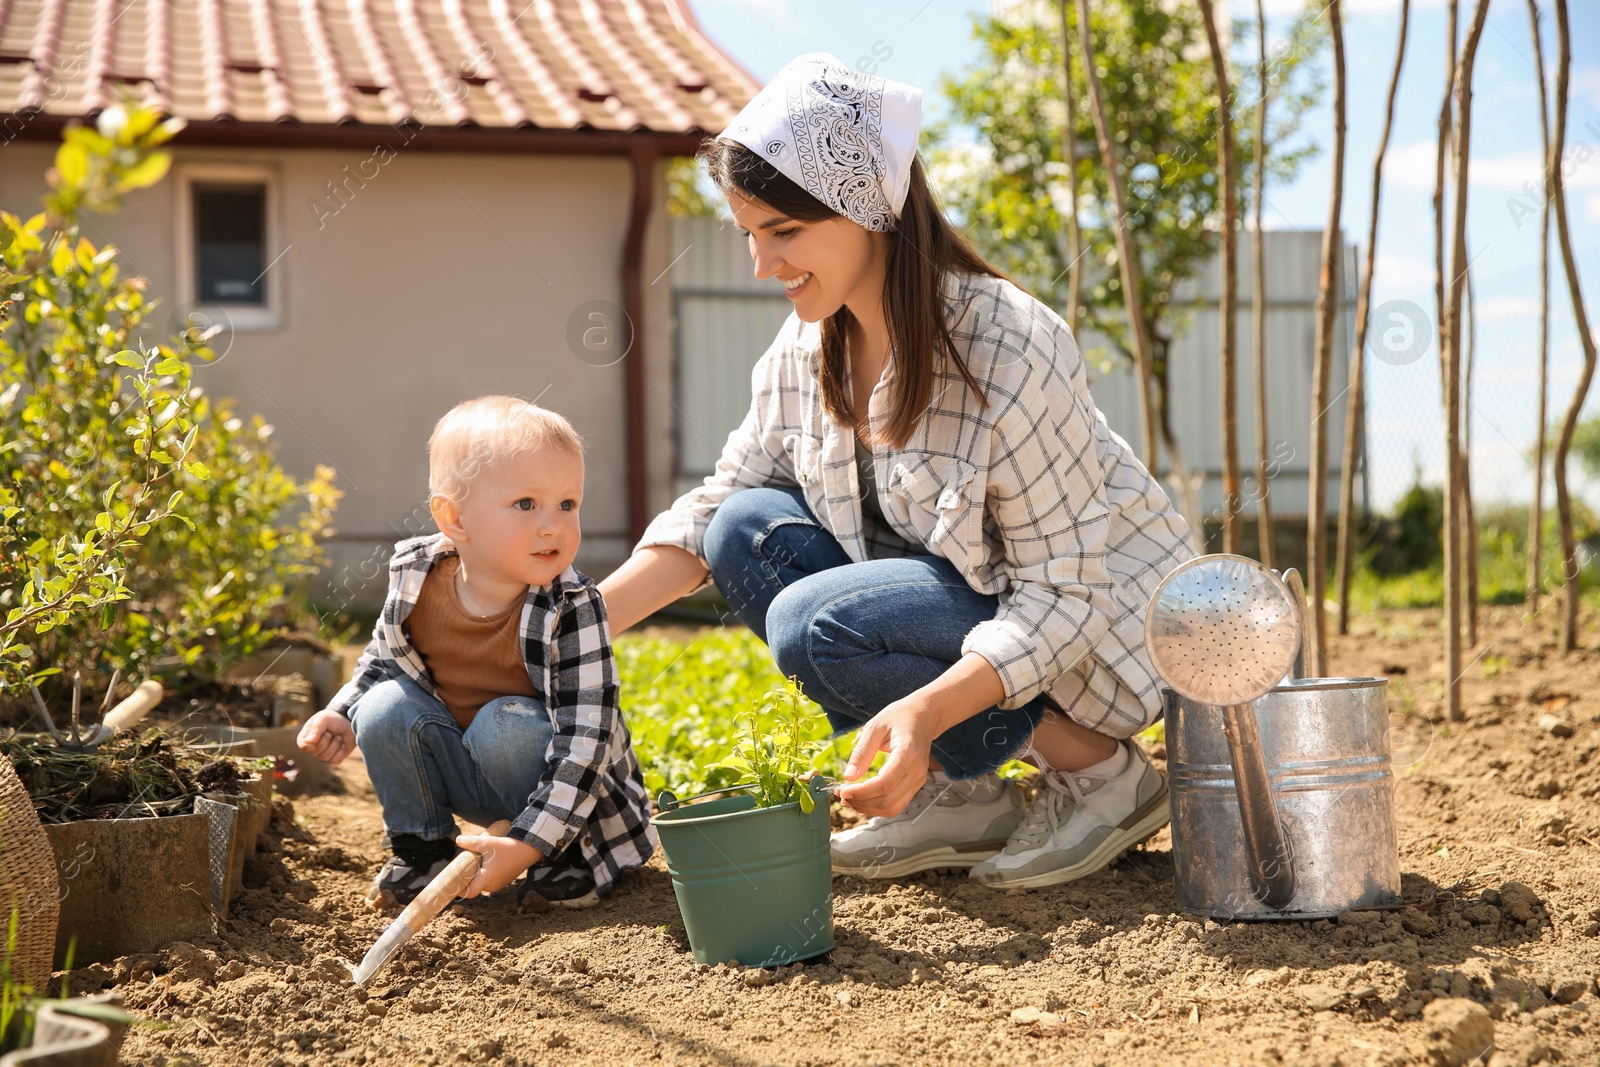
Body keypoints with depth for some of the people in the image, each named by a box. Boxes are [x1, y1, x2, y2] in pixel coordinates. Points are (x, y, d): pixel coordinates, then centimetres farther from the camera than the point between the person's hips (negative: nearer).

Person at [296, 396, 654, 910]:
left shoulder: (572, 609, -25)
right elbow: (384, 658, 11)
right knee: (384, 708, -17)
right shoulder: (416, 580, -13)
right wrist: (342, 714, -8)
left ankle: (569, 853, -7)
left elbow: (586, 738, -26)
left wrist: (528, 843, -32)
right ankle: (422, 848, 2)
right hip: (455, 774, 4)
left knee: (506, 724, -32)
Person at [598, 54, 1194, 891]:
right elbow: (716, 504, 3)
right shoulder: (805, 347, -4)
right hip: (962, 604, 8)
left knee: (816, 626, -26)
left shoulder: (1009, 350, -26)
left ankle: (1102, 769, -10)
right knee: (751, 530, -10)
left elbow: (1063, 590, -25)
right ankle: (961, 791, -3)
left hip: (1094, 621, -8)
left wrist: (927, 707, -41)